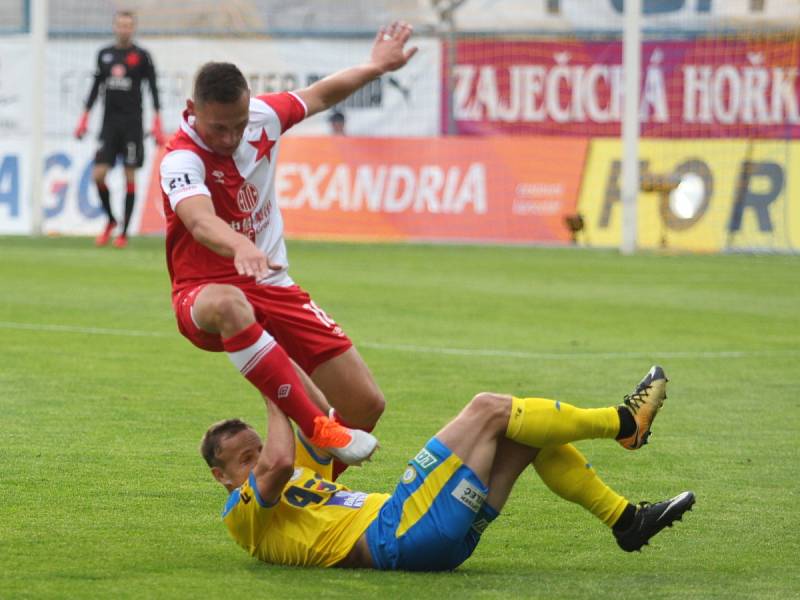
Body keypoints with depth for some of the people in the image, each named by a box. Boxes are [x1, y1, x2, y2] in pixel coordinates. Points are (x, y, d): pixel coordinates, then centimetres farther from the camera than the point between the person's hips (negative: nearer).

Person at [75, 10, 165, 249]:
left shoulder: (142, 56, 0)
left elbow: (153, 88, -1)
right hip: (109, 122, 3)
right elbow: (96, 86, 17)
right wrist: (84, 119, 14)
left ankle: (124, 232, 3)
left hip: (132, 123, -3)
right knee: (98, 175, -6)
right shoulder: (104, 54, 10)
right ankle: (110, 220, 17)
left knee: (130, 176, -2)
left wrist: (157, 124, -8)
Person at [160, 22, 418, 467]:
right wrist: (241, 247, -62)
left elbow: (319, 96, 22)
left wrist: (376, 67, 28)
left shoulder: (264, 116, -1)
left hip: (274, 289, 6)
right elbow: (201, 221, -43)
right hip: (205, 292, -6)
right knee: (228, 305, -46)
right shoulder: (182, 159, -21)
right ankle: (316, 428, -41)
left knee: (367, 404, -4)